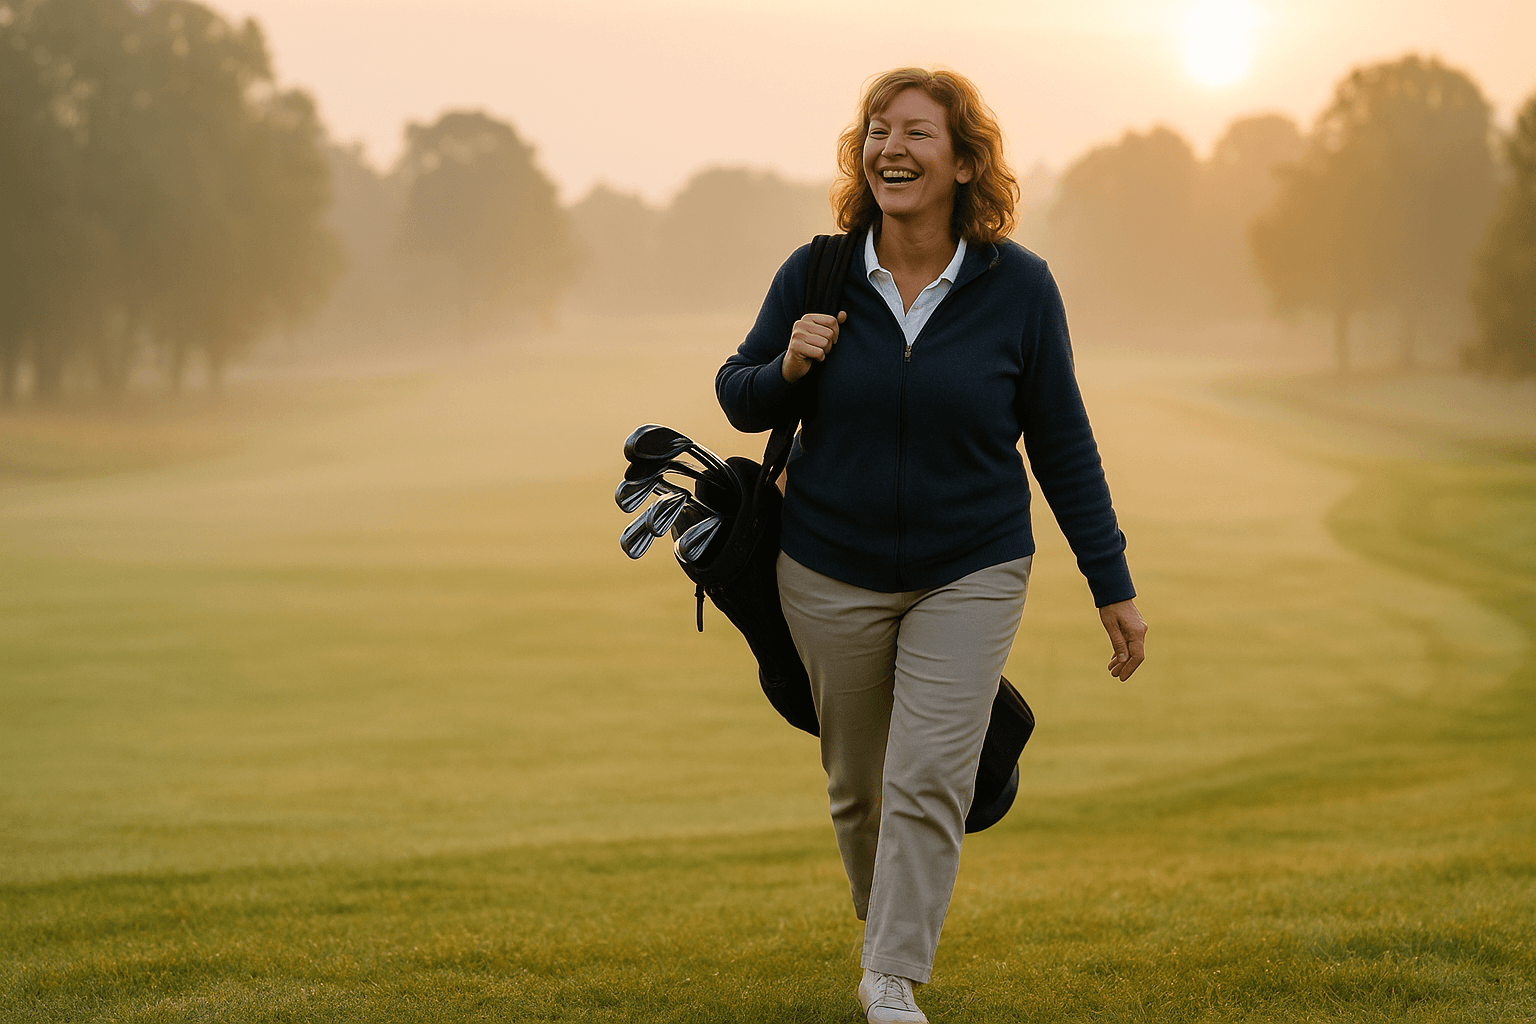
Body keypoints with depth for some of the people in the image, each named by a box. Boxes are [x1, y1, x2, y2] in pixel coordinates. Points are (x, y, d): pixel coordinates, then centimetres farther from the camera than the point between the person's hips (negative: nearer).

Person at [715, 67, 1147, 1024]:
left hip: (971, 574, -2)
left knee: (929, 778, -12)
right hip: (833, 573, 2)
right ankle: (882, 935, 37)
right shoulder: (817, 275, -7)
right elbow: (739, 398, 6)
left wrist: (1114, 586, 0)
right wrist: (789, 368, -18)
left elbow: (1062, 443, -1)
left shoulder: (1018, 286, -10)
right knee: (858, 783, 13)